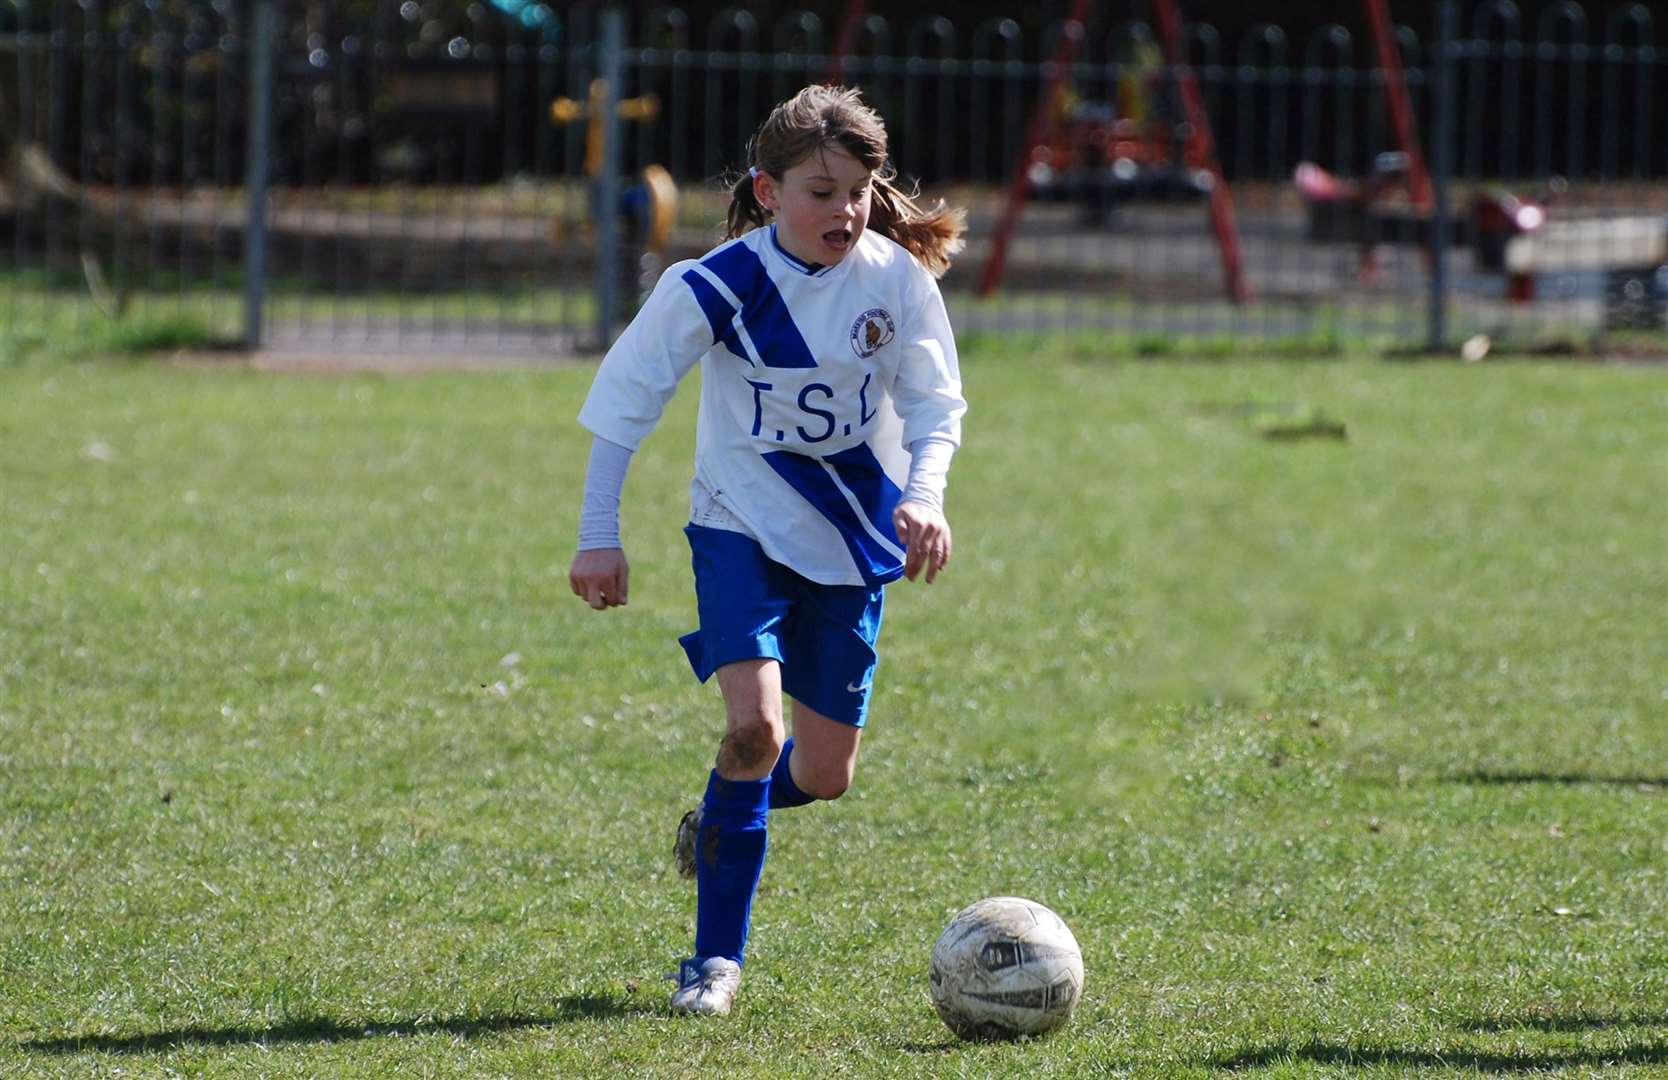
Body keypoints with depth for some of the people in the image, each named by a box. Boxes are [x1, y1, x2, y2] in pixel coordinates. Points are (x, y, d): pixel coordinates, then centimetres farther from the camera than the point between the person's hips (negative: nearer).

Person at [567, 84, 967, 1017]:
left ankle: (721, 819, 42)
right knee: (755, 726, -22)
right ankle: (717, 957, -10)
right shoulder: (719, 286, -17)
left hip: (853, 537, 3)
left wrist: (924, 496, -27)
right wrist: (599, 538, -11)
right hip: (744, 527, -3)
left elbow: (937, 407, -7)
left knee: (824, 774, 5)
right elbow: (624, 400, -9)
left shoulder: (897, 281, -11)